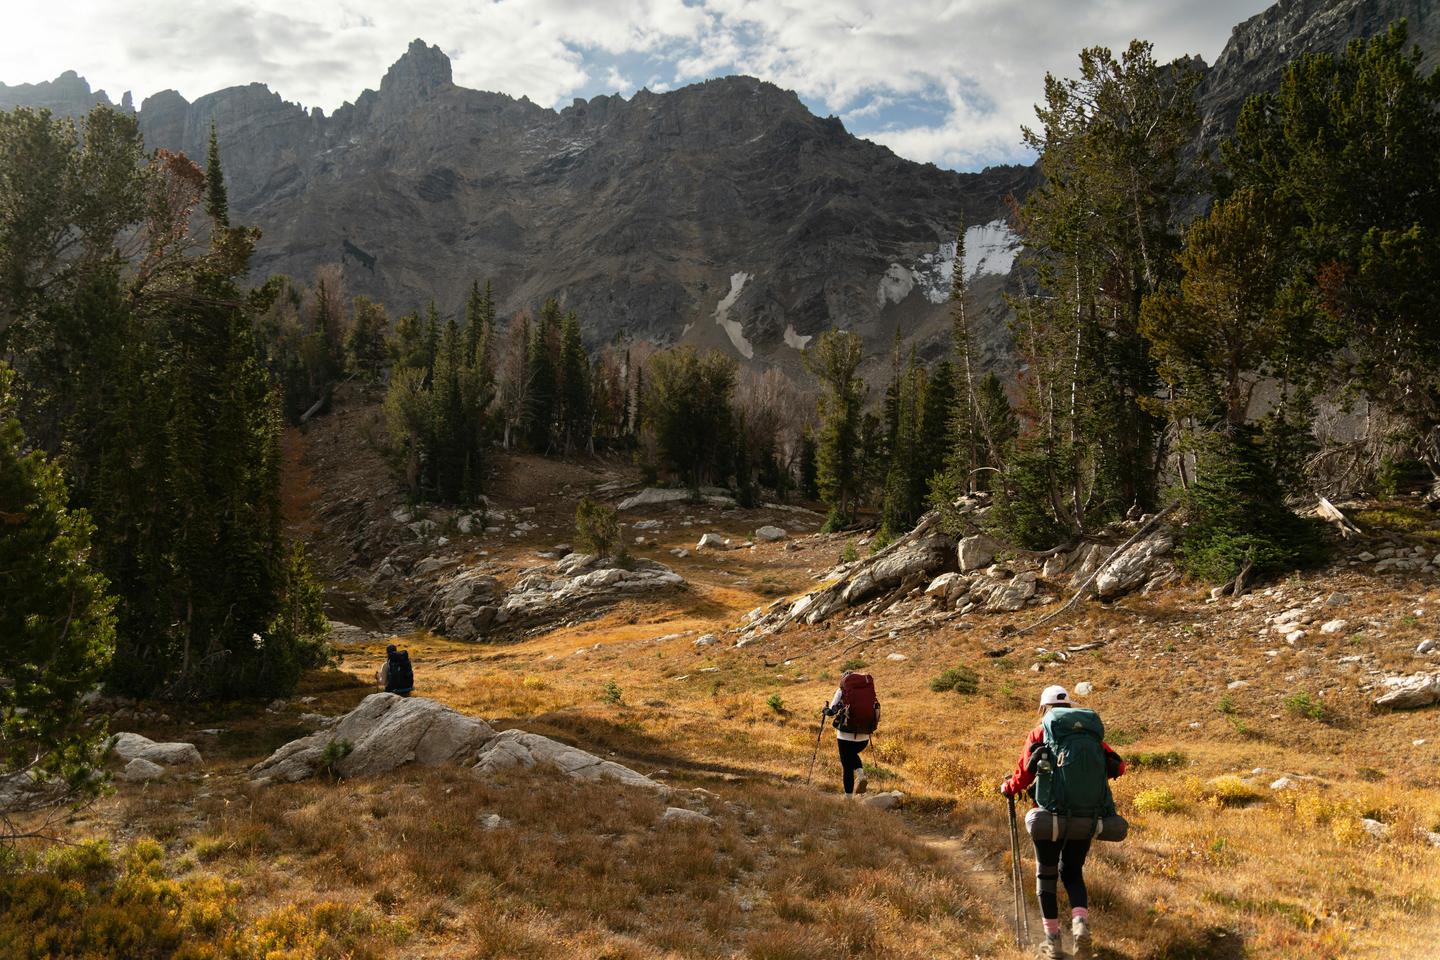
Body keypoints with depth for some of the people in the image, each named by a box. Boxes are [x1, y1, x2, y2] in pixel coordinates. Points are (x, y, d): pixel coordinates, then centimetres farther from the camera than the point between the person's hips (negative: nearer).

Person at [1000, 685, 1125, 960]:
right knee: (1072, 873, 20)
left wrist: (1007, 788, 19)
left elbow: (1023, 776, -2)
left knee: (1046, 875, 15)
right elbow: (1117, 766, 7)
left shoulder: (1039, 734, -1)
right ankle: (1081, 926, -4)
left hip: (1051, 816, -3)